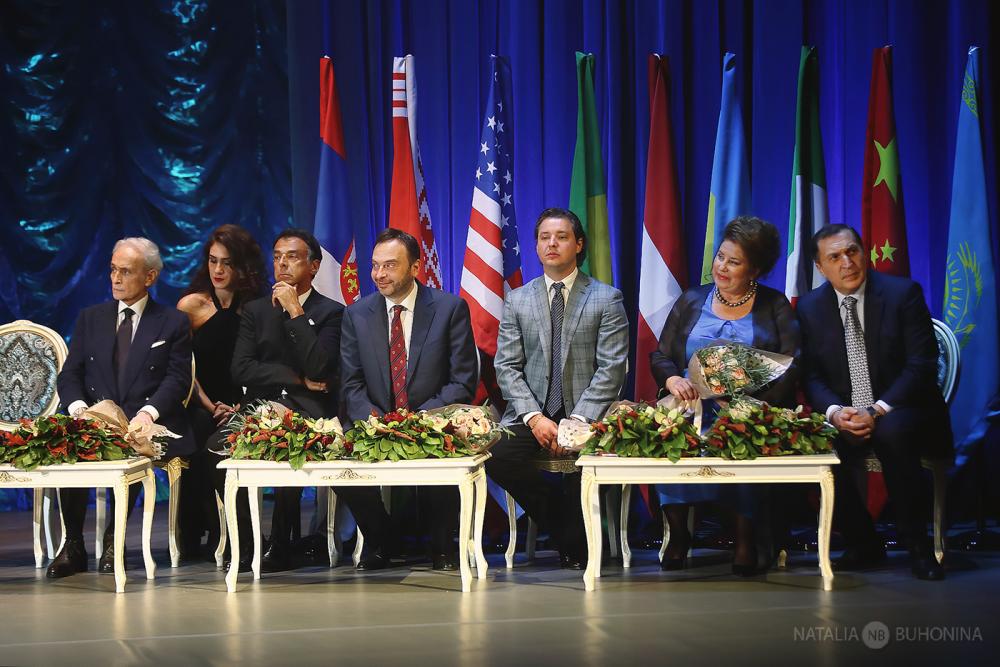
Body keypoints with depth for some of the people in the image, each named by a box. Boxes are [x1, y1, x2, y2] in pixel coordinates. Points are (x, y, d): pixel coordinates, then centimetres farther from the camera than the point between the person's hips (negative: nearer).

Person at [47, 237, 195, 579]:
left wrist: (148, 413, -20)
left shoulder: (173, 323, 9)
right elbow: (69, 375, 10)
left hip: (148, 425, -2)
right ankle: (72, 545, -20)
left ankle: (114, 538, -17)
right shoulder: (90, 318, 18)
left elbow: (177, 380, -1)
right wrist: (78, 407, -13)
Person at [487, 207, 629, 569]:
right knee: (498, 457, -26)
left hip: (585, 414, -2)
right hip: (532, 412, 3)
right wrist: (534, 417, -11)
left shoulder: (607, 299, 4)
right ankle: (562, 523, -2)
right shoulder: (517, 301, 12)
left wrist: (577, 421, -16)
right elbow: (507, 367, 6)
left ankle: (574, 543, -5)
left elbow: (611, 369, -4)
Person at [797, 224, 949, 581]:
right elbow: (811, 376, 3)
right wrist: (834, 412, -19)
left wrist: (877, 411, -23)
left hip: (901, 413, -3)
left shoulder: (903, 293, -5)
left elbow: (922, 365, -10)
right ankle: (864, 545, -4)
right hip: (843, 417, 3)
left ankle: (918, 547, -23)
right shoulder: (810, 307, 4)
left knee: (891, 432, -37)